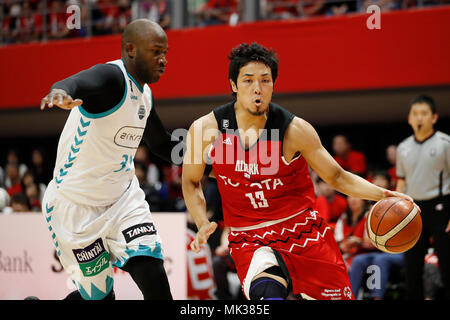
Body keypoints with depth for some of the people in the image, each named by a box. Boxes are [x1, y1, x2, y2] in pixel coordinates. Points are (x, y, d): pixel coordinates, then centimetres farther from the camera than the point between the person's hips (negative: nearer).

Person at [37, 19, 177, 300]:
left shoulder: (145, 94, 6)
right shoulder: (111, 77, -20)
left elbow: (162, 145, 24)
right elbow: (80, 82, -46)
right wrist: (62, 92, -69)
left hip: (124, 198, 7)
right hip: (76, 205, -7)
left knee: (153, 277, -13)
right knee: (99, 296, 2)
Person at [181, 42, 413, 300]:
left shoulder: (294, 130, -9)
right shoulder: (205, 129, -7)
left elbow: (337, 177, 1)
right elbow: (191, 182, 10)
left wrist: (382, 194, -14)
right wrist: (203, 224, -6)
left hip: (305, 230, 2)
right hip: (250, 238, -2)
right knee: (267, 292, -33)